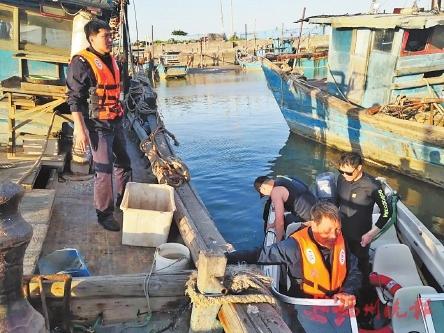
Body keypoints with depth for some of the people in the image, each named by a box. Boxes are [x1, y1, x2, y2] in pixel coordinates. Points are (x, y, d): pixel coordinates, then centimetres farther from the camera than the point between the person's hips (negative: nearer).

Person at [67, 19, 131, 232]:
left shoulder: (110, 60, 12)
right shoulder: (82, 63, -13)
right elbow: (74, 99, -16)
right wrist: (80, 130, -20)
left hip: (115, 123, 9)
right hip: (98, 126, -8)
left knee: (124, 164, 19)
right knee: (104, 171, -3)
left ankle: (123, 202, 37)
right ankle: (104, 214, 12)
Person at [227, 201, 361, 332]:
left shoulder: (340, 240, -2)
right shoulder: (296, 246, -19)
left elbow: (354, 271, 9)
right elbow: (261, 254, -15)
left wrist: (347, 292, -10)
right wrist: (225, 257, -23)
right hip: (307, 306, -5)